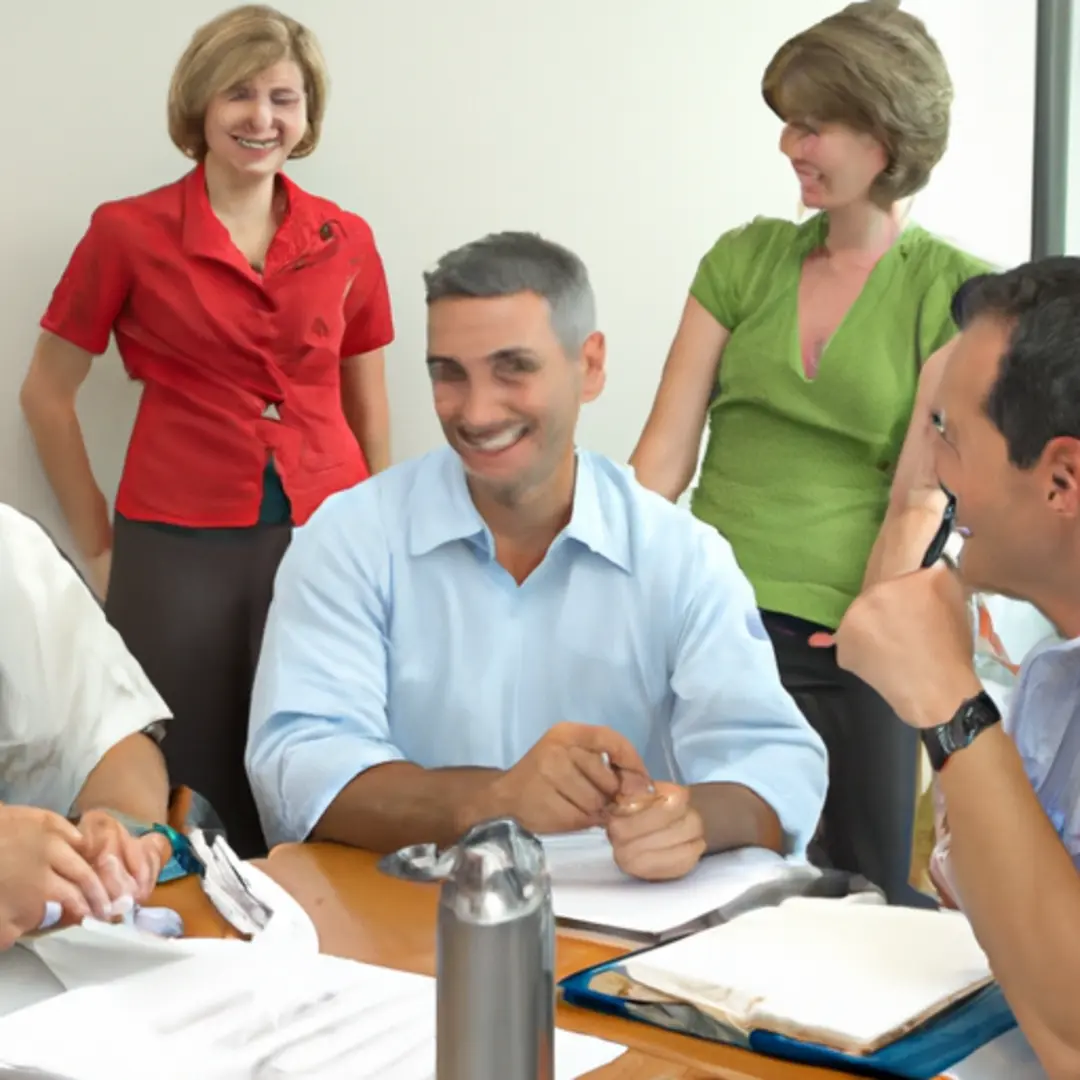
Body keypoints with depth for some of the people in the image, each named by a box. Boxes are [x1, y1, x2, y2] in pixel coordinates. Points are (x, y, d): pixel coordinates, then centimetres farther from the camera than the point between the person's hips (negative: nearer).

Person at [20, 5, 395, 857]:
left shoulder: (346, 241, 6)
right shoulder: (129, 232, -2)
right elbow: (47, 393, 6)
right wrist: (98, 543, 6)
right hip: (178, 549, -2)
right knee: (192, 798, 6)